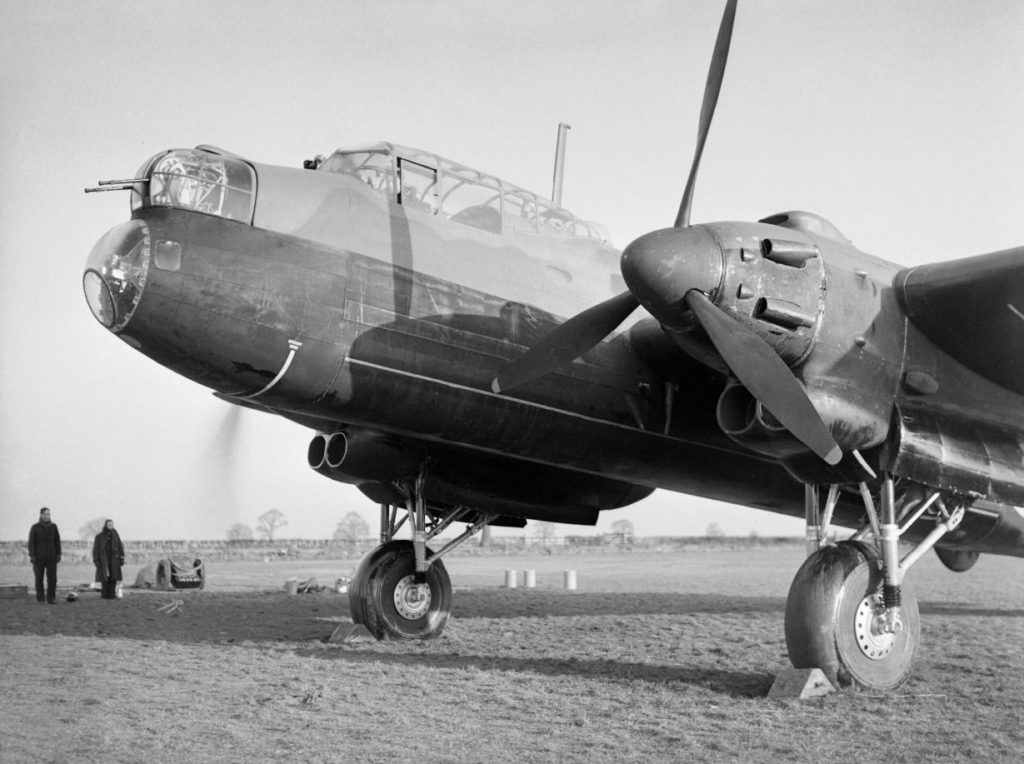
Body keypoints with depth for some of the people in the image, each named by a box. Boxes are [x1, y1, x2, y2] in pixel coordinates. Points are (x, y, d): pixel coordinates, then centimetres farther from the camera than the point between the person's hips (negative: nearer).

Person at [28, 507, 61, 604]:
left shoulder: (53, 526, 4)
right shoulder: (35, 527, -4)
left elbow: (57, 541, 7)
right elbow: (31, 542, -5)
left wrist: (58, 555, 0)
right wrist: (31, 556, -13)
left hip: (51, 557, 2)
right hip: (39, 557, -2)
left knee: (52, 578, -6)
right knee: (39, 578, 0)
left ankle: (51, 598, -1)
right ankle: (39, 598, 11)